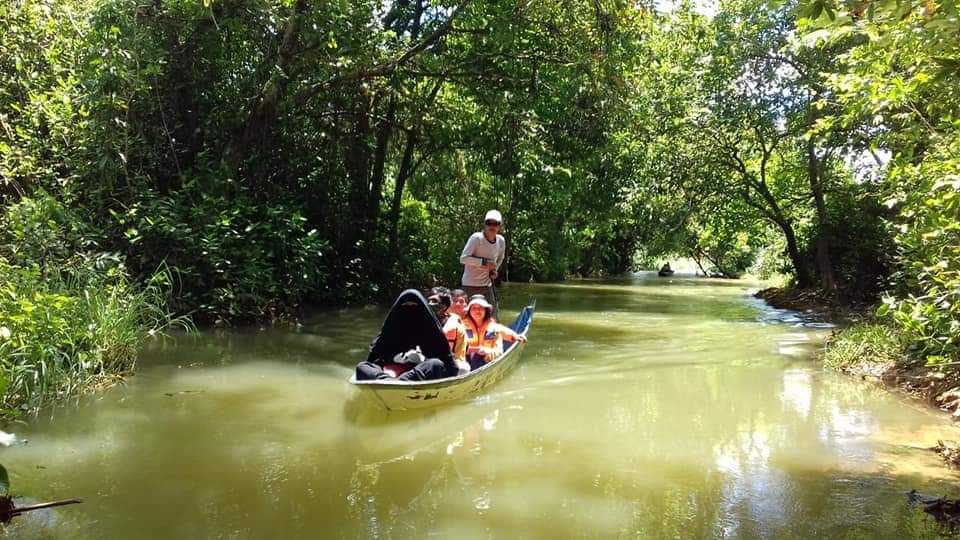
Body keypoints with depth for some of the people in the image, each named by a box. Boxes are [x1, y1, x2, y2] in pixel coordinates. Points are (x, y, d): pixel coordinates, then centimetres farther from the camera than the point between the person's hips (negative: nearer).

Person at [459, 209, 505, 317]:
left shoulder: (501, 241, 2)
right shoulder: (476, 238, -16)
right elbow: (463, 258, -22)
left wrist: (494, 270, 7)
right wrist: (484, 262, -26)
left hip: (487, 285, 6)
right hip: (471, 285, -6)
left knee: (492, 313, 7)